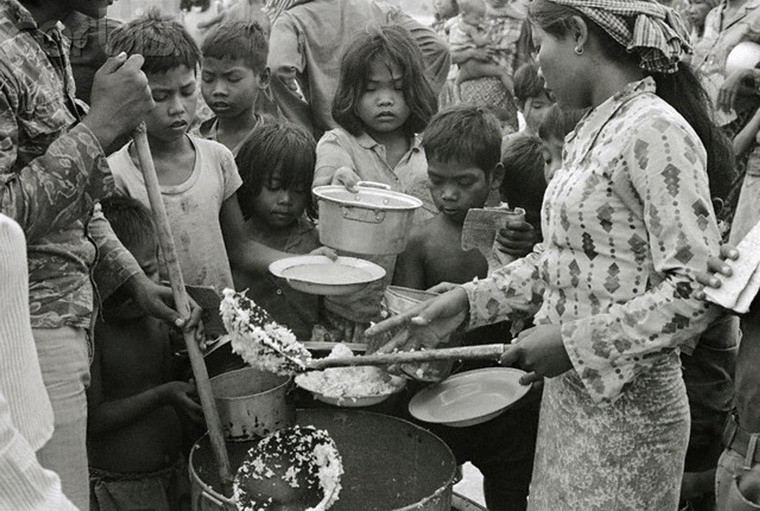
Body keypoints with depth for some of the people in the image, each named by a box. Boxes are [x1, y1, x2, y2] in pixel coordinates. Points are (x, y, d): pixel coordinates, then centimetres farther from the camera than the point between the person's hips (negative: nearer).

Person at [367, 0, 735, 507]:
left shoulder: (656, 131, -19)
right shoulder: (591, 132, 8)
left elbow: (696, 290, -22)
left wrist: (575, 341, -21)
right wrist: (470, 299, 7)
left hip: (625, 409, -7)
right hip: (569, 391, 7)